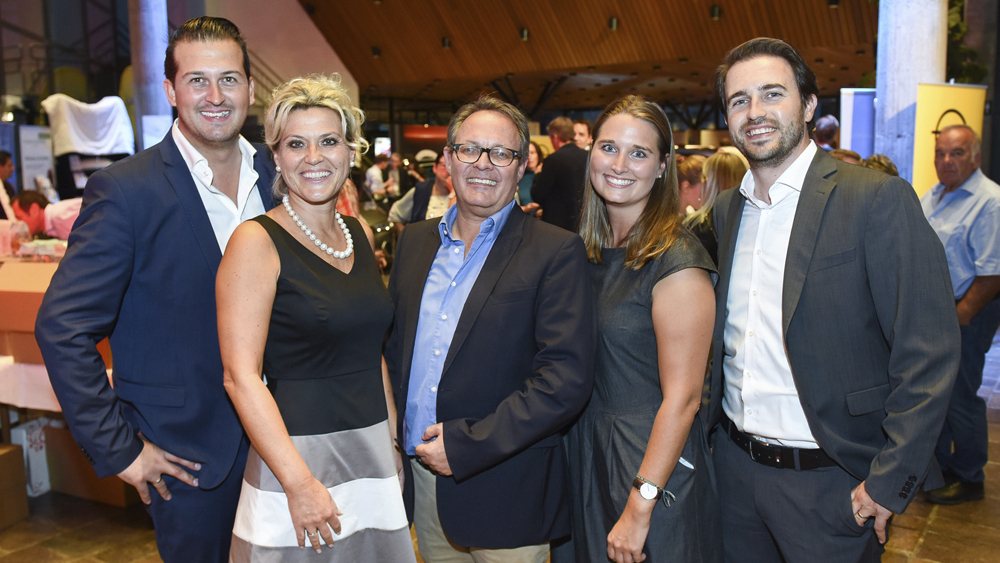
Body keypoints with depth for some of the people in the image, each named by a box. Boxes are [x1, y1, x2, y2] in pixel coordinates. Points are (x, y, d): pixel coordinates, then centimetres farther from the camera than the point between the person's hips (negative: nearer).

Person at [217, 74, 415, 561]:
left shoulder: (360, 234, 7)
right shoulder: (256, 242, -11)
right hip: (297, 452, -5)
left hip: (373, 449, 6)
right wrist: (300, 483, -20)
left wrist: (393, 440, 10)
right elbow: (240, 376, -16)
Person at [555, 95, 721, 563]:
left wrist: (639, 508, -20)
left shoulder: (676, 260, -18)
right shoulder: (586, 249, 3)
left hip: (652, 466, -6)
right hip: (583, 455, 7)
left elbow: (682, 398, -20)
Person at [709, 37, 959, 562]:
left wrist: (889, 483, -16)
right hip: (733, 466, 5)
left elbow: (928, 355, -15)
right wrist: (712, 428, 8)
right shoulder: (727, 209, 6)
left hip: (828, 480, -5)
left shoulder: (878, 199, -13)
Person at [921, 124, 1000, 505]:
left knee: (959, 399, 2)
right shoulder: (931, 197, 11)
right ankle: (937, 466, 32)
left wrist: (958, 318, -18)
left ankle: (969, 478, 19)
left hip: (965, 315, -8)